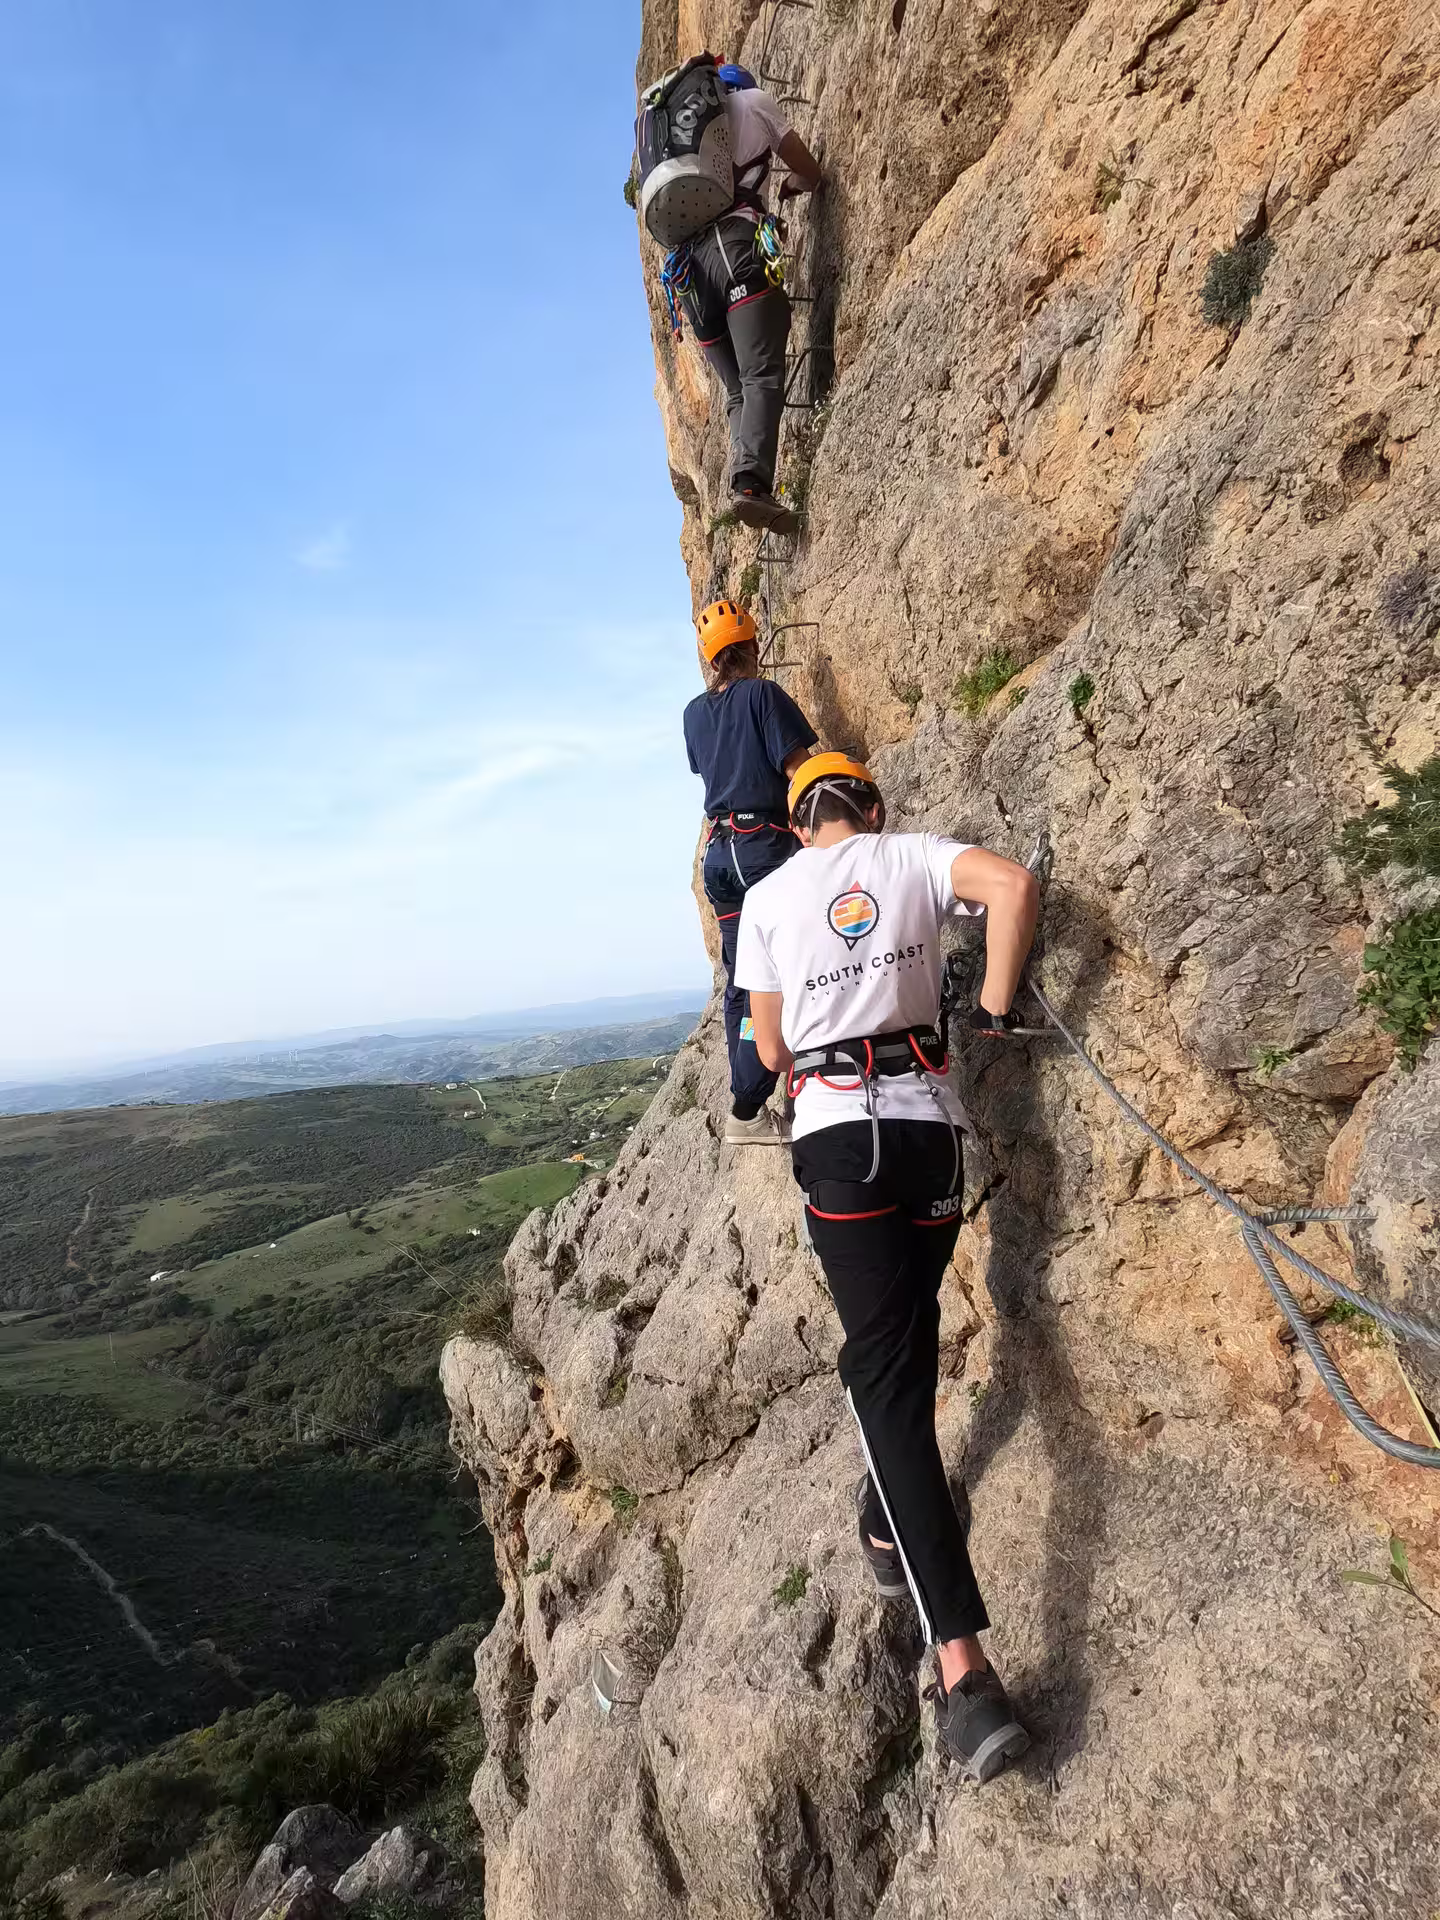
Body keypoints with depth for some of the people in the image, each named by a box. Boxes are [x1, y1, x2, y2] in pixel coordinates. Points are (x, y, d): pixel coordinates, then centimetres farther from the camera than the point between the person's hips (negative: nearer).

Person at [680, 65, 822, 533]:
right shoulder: (753, 100, 20)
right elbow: (811, 173, 22)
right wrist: (793, 184, 46)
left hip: (687, 259, 5)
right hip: (735, 242, -5)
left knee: (737, 390, 4)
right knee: (762, 377, -20)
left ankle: (748, 482, -15)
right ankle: (751, 482, -41)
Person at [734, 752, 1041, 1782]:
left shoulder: (768, 895, 9)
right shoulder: (910, 853, 8)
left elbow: (772, 1052, 12)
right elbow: (1015, 883, -12)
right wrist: (995, 1007, -2)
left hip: (838, 1135, -2)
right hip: (933, 1124, 2)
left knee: (885, 1368, -5)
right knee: (910, 1339, 23)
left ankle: (963, 1662, -11)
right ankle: (887, 1527, 40)